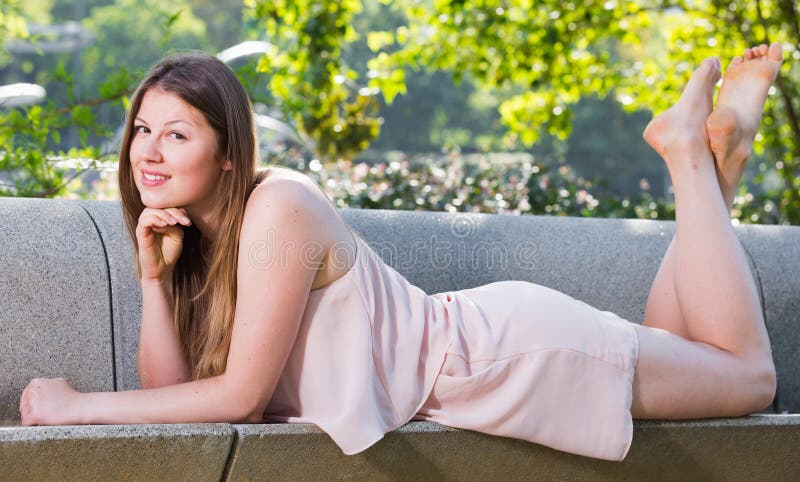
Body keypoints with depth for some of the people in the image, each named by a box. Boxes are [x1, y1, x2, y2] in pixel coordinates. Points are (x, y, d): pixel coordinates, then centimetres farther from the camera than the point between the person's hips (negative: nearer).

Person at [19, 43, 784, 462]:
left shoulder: (278, 206, -26)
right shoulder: (191, 239, -1)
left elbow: (240, 394, -26)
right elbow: (174, 389, -5)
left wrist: (80, 406, -21)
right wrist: (154, 280, -16)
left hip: (498, 353, -7)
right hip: (466, 360, 7)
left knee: (748, 375, 8)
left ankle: (695, 150, 16)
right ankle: (706, 161, 26)